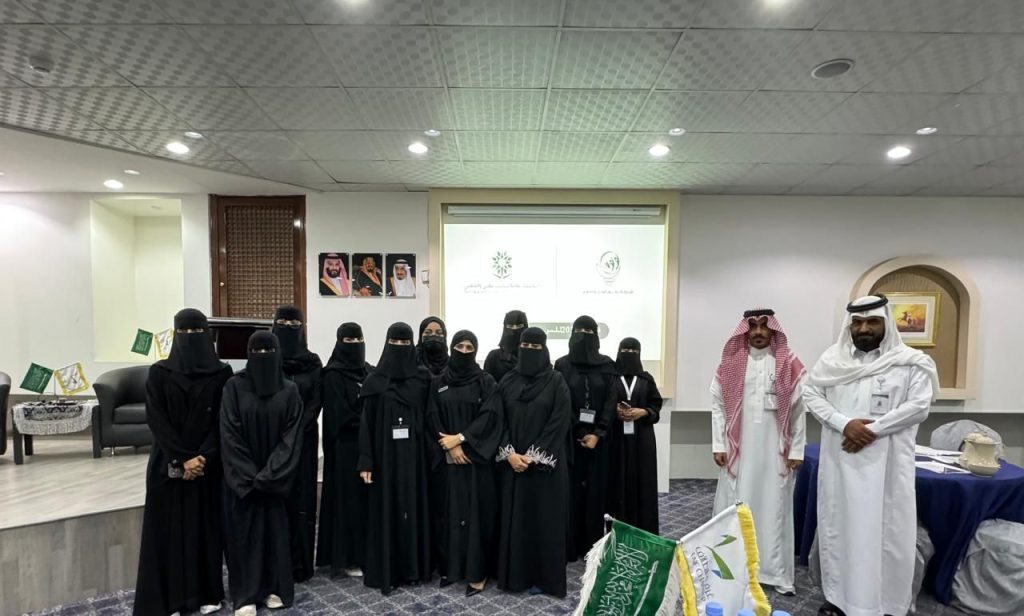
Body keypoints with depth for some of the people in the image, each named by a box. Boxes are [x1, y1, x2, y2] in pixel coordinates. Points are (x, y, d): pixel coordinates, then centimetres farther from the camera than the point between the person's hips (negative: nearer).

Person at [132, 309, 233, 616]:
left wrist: (203, 458, -15)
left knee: (206, 526, 8)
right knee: (167, 528, 6)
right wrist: (183, 458, -15)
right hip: (168, 464, 0)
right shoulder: (159, 372, -1)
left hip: (209, 465, 0)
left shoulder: (222, 373, -1)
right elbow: (156, 420, -7)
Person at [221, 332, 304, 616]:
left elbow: (292, 437, -6)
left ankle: (275, 588, 27)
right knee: (244, 532, 7)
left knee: (276, 529, 10)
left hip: (276, 479, 1)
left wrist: (268, 475, -15)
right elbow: (229, 435, -9)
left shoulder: (290, 390, -3)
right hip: (242, 479, -1)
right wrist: (250, 476, -14)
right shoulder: (234, 387, -6)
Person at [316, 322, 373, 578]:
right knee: (348, 498, 2)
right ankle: (347, 558, 15)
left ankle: (366, 553, 23)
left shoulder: (370, 371, 9)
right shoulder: (333, 374, -9)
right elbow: (339, 415, -15)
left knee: (368, 497, 10)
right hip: (346, 446, -6)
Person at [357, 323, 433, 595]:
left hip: (413, 455, 2)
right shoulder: (375, 380, -2)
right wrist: (366, 461, -8)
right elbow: (367, 422, -4)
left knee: (413, 506, 9)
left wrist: (429, 450, -3)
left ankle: (413, 567, 24)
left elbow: (429, 418, 3)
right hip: (386, 454, -1)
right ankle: (385, 570, 18)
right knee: (386, 508, 4)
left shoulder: (422, 378, 2)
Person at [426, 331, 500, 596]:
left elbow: (489, 415, -10)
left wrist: (460, 438, -16)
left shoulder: (486, 381, -1)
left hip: (475, 458, -2)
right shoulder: (438, 382, 6)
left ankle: (477, 572, 11)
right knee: (448, 511, 8)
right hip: (445, 459, 2)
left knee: (475, 511, 0)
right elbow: (432, 418, 1)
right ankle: (449, 566, 23)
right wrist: (449, 445, -11)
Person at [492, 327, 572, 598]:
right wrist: (509, 454, -10)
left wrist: (533, 456, -15)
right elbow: (498, 420, 1)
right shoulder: (507, 381, 4)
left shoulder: (556, 382, -5)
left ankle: (543, 577, 21)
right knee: (514, 517, 9)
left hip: (546, 464, -3)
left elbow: (559, 423, -11)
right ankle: (516, 574, 25)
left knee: (544, 519, 5)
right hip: (513, 462, 3)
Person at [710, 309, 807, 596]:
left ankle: (776, 572, 21)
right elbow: (718, 405, 2)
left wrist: (796, 450, -2)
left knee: (774, 508, 8)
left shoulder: (790, 365, 1)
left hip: (775, 450, 0)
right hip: (738, 449, 1)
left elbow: (798, 410, 1)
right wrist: (718, 445, -2)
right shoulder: (730, 363, 2)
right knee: (735, 508, 7)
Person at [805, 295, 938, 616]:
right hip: (839, 459, 2)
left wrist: (873, 430, -14)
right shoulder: (832, 359, 5)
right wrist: (844, 424, -12)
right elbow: (812, 395, 2)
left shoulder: (911, 362, 0)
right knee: (837, 525, 10)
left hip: (886, 461, -2)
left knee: (886, 530, 4)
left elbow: (918, 406, -8)